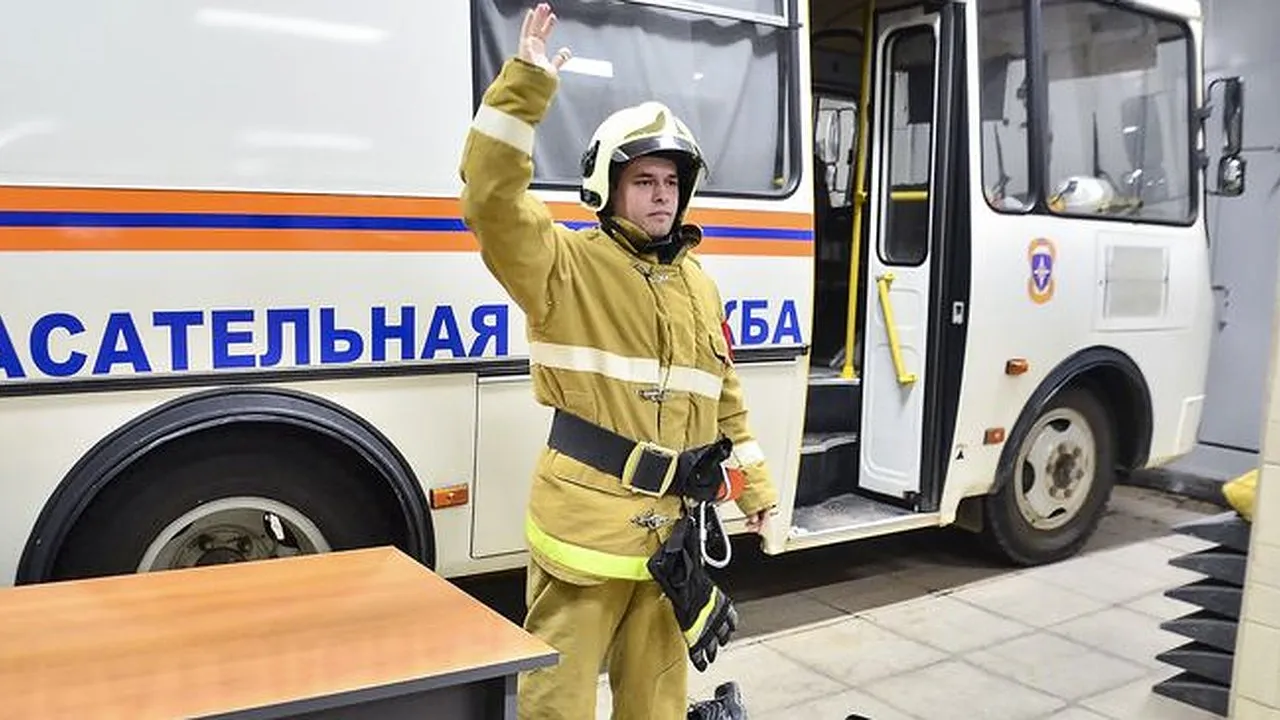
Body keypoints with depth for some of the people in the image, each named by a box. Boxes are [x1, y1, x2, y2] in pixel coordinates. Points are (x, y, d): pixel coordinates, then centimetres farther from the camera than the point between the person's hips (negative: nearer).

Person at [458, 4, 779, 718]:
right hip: (586, 518, -6)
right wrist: (526, 83, -25)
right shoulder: (567, 263, -6)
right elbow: (490, 200, -23)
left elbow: (724, 396, 20)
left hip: (672, 525, 6)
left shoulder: (699, 284, 14)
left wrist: (756, 485, 19)